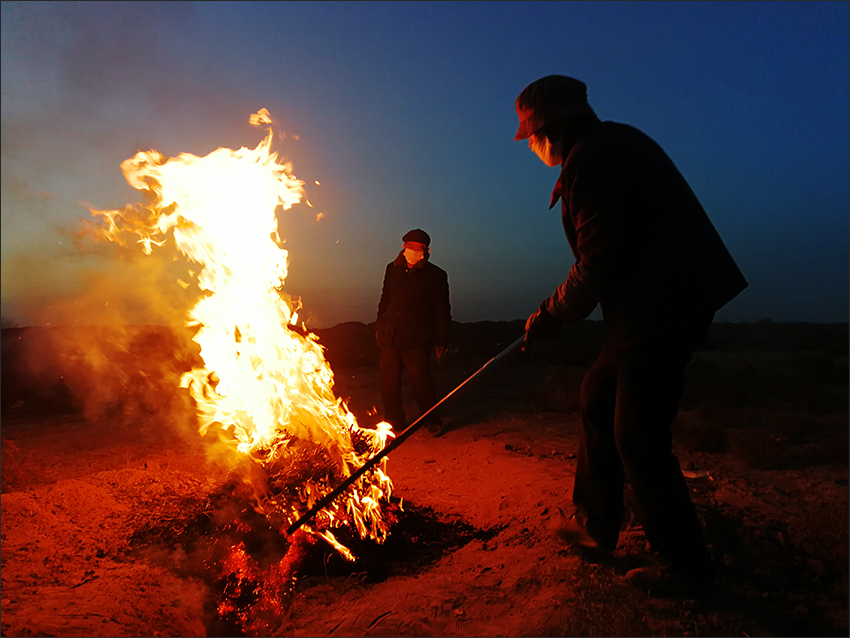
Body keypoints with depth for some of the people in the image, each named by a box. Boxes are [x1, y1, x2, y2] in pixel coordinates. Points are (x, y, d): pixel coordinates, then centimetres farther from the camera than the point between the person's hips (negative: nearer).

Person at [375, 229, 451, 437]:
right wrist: (379, 327, 18)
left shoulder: (435, 275, 0)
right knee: (388, 382, 5)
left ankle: (433, 422, 13)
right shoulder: (393, 269, 14)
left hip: (416, 340, -4)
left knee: (420, 381, -8)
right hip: (390, 336, 5)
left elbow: (442, 311, 1)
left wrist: (441, 341, -2)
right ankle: (394, 421, 23)